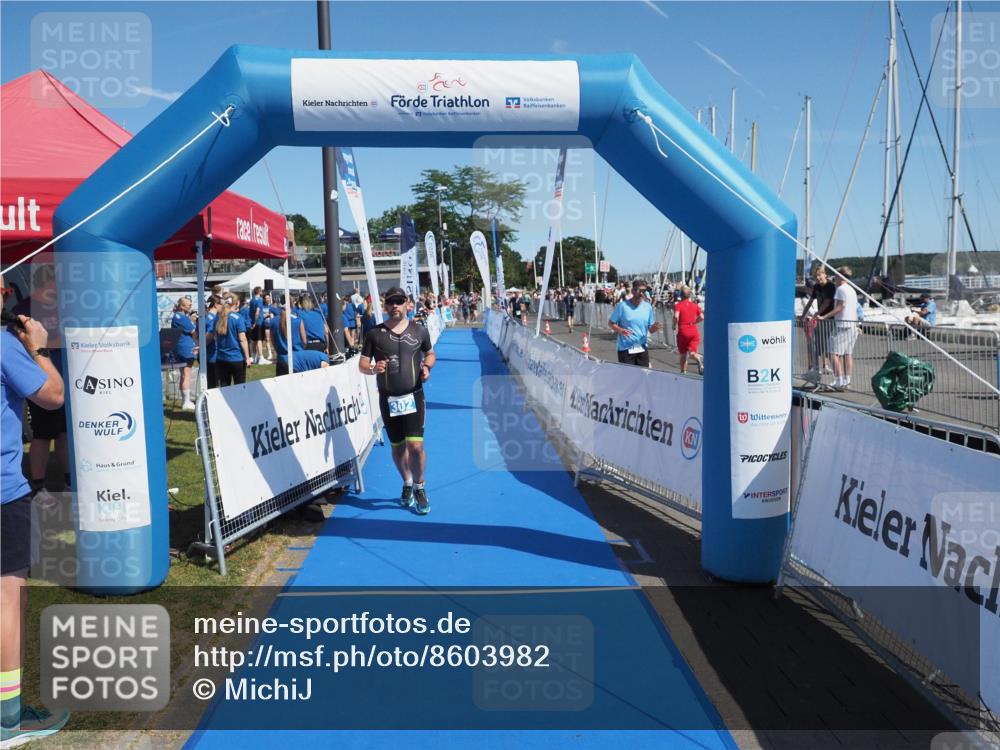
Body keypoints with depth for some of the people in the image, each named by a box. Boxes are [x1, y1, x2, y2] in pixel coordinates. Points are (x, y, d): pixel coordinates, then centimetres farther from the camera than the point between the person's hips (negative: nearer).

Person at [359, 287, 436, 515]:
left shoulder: (419, 331, 2)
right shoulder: (375, 333, 0)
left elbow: (430, 353, 18)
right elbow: (362, 363, 3)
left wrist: (427, 366, -4)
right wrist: (373, 368, -20)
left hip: (413, 396, -1)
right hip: (388, 399, 1)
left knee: (415, 445, -11)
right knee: (397, 446, 11)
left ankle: (419, 488, 11)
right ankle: (407, 484, 35)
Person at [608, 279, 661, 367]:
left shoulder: (648, 307, 4)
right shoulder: (622, 306, -8)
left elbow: (650, 329, 10)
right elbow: (611, 323, -1)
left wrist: (654, 328, -14)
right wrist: (620, 330, -20)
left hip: (642, 349, 4)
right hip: (625, 349, -4)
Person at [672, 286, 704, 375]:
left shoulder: (678, 305, -2)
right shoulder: (695, 305, 9)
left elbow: (676, 317, -20)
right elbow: (702, 317, 0)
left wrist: (674, 326, -3)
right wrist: (693, 322, 14)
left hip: (683, 332, -2)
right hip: (694, 331, 2)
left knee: (683, 355, 13)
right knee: (692, 352, -7)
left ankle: (683, 372, 18)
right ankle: (700, 360, -40)